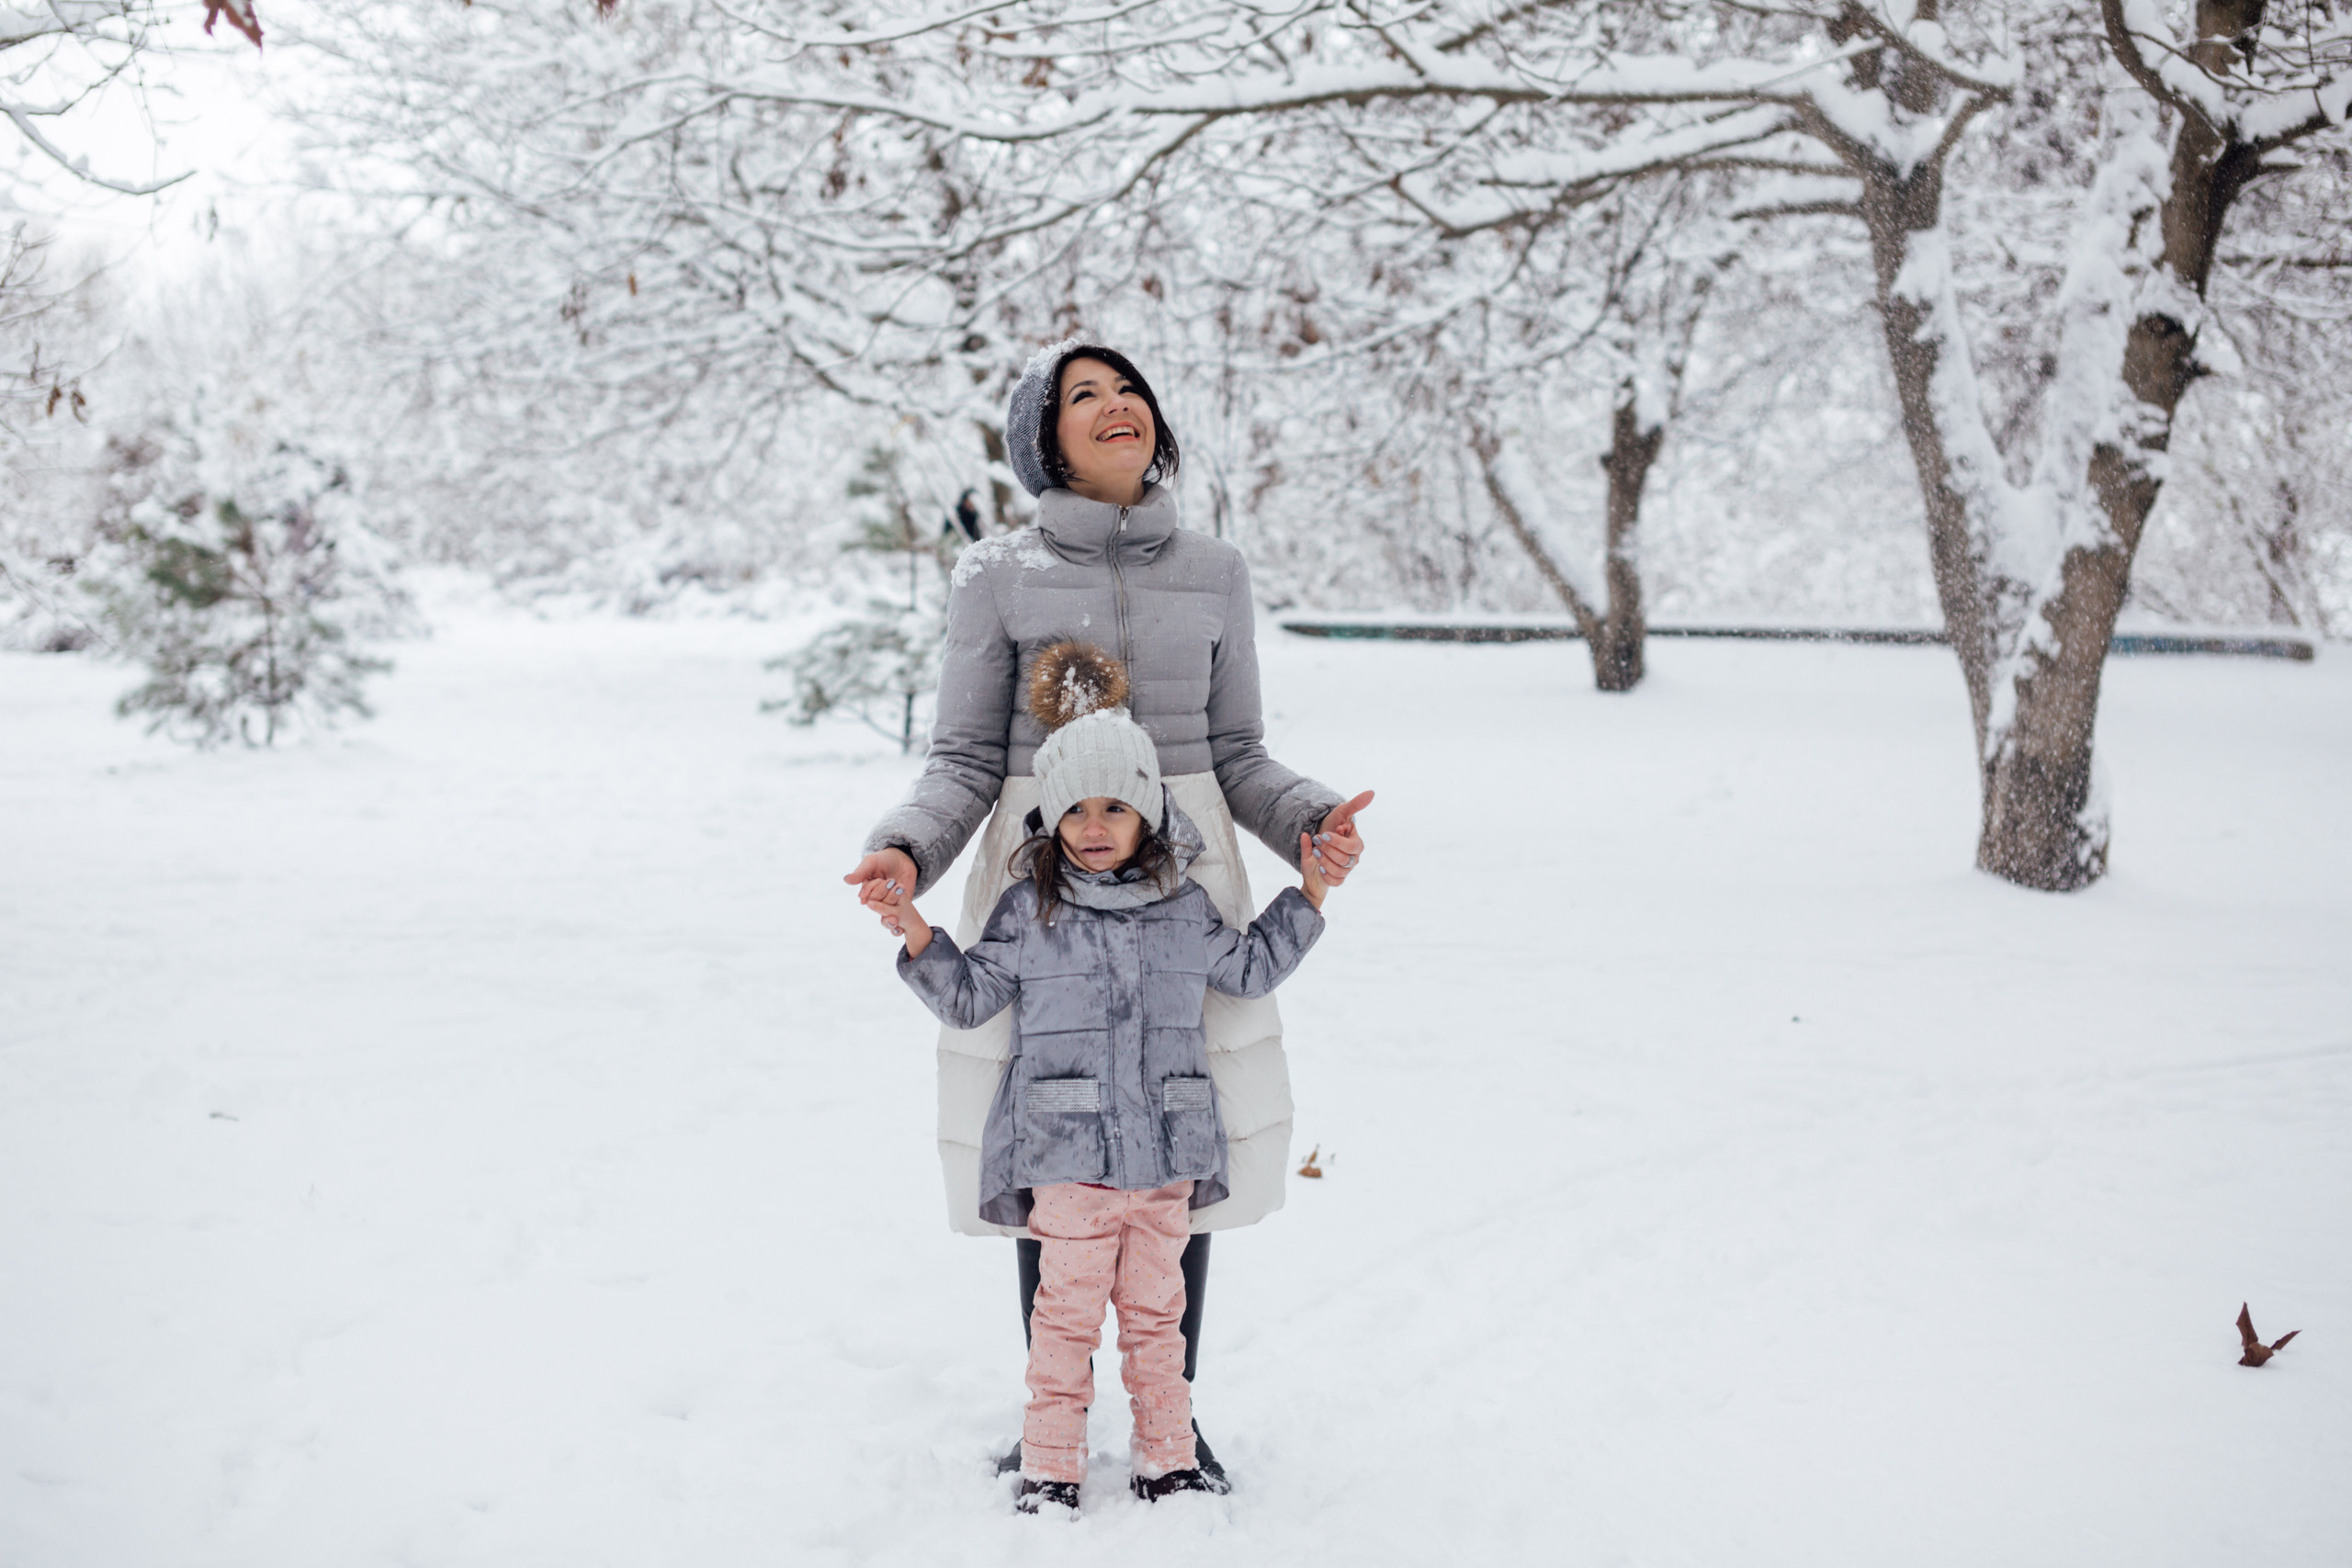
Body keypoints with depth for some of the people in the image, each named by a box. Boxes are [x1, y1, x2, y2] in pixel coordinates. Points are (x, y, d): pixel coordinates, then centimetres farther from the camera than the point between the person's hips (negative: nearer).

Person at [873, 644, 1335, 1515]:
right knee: (1067, 1313, 0)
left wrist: (1307, 897, 16)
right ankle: (1050, 1464, 9)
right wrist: (920, 940, -9)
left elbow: (1248, 969, 22)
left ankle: (1166, 1457, 21)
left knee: (1155, 1309, 11)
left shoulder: (1183, 905, 7)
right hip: (1067, 1150, -2)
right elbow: (970, 997, 4)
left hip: (1166, 1149, 3)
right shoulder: (1030, 909, 0)